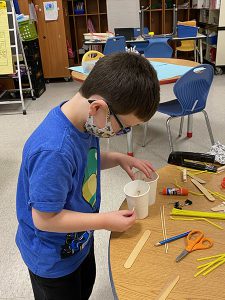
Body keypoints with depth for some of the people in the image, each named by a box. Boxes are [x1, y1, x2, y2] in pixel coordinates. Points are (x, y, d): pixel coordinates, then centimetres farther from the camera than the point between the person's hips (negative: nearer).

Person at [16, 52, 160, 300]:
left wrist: (117, 158, -11)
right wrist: (105, 221, -24)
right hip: (53, 259, -7)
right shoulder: (54, 151, -41)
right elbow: (44, 219, -31)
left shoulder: (84, 120, -15)